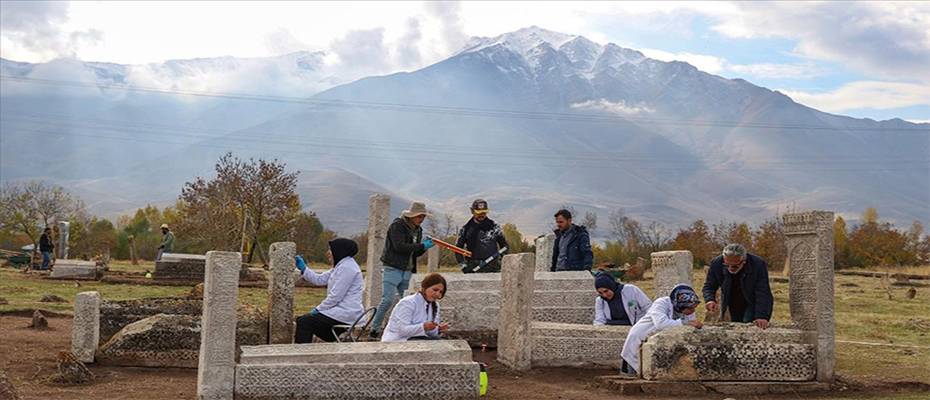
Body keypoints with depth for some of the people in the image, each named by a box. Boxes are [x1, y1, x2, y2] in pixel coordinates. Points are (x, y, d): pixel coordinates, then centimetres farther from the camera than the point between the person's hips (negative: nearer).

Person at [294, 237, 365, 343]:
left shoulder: (347, 267, -16)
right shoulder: (340, 266, 18)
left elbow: (335, 296, -20)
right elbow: (319, 279, 17)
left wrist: (318, 309, -11)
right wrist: (303, 268, 8)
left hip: (346, 314, -11)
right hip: (342, 310, 11)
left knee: (304, 322, -13)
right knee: (303, 319, 18)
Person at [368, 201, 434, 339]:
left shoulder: (418, 230, 15)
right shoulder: (397, 226, -9)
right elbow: (399, 246, -22)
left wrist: (425, 246, -2)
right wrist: (421, 246, -20)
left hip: (407, 272, 8)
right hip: (393, 269, -7)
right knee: (387, 300, -12)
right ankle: (374, 328, -3)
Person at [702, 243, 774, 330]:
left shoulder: (758, 265, -26)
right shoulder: (717, 263, -19)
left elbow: (763, 293, -27)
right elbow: (709, 286, -8)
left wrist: (762, 317, -37)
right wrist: (710, 300, -30)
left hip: (752, 305, -3)